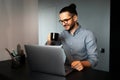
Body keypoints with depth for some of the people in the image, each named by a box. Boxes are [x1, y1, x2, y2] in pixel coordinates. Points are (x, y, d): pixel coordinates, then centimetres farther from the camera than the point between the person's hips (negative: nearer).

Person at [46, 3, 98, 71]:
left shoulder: (88, 34, -10)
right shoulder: (63, 34, 7)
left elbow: (94, 59, -14)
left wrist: (82, 63, -34)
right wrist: (49, 43, -6)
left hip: (81, 71, -3)